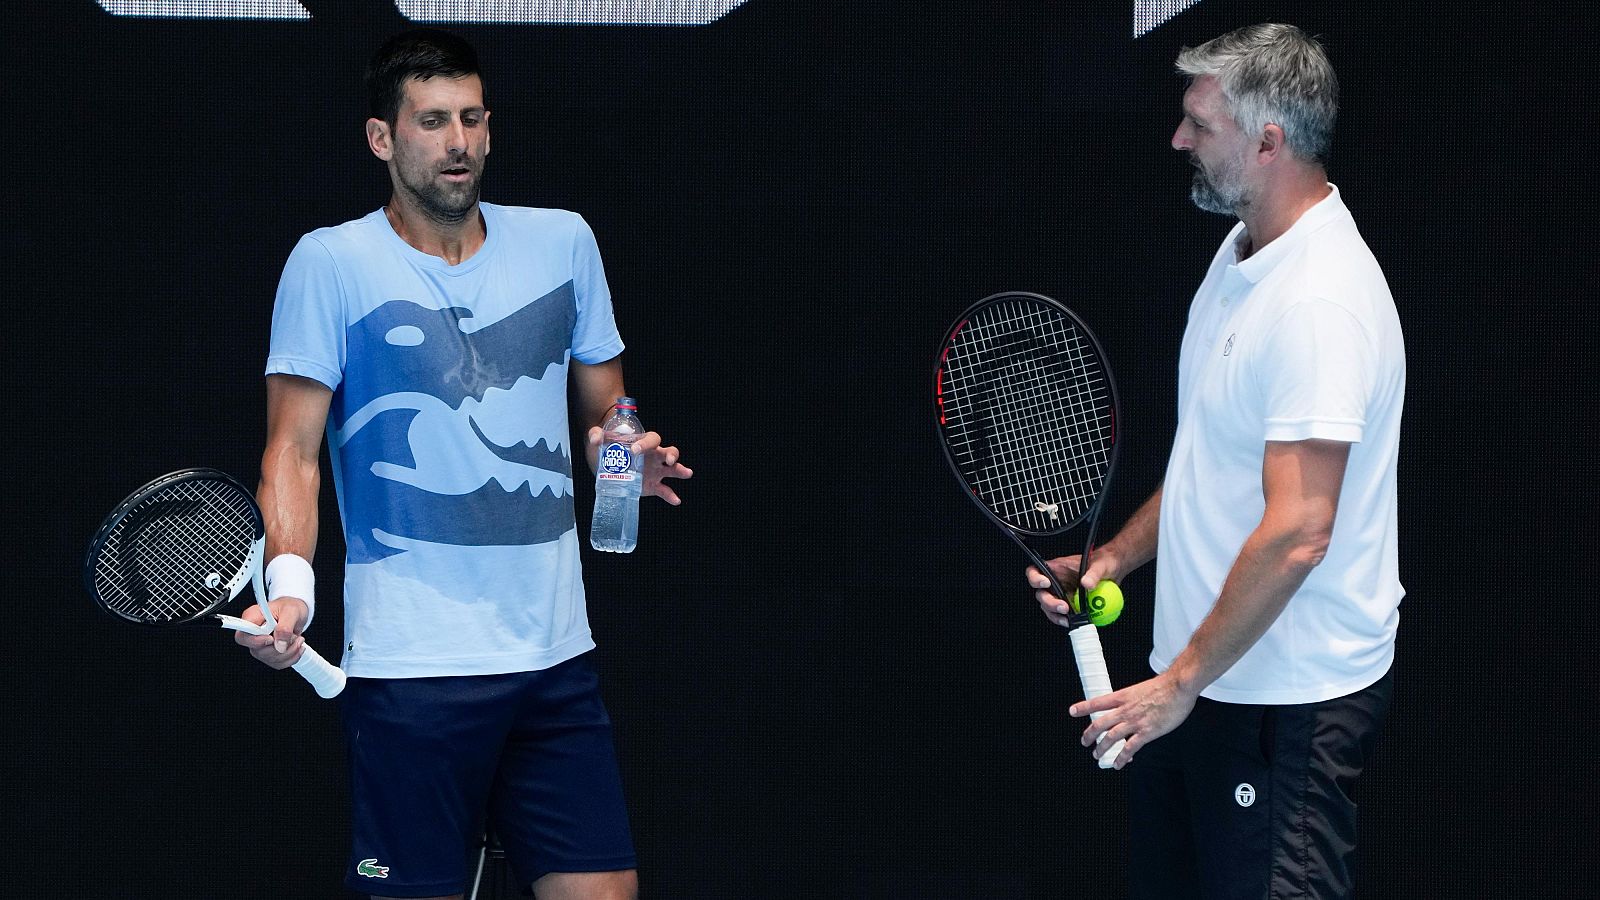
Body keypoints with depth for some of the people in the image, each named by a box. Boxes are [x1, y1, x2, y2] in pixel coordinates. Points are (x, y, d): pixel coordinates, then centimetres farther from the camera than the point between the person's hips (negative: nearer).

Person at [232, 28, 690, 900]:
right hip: (409, 663, -4)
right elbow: (293, 447, -3)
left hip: (554, 656, 4)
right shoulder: (329, 263, 0)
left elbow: (605, 408, 21)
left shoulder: (563, 241, 12)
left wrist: (628, 453, -2)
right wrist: (290, 577, -19)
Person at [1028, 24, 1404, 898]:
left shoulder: (1320, 301, -22)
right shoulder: (1242, 255, 12)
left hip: (1287, 703, -10)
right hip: (1198, 683, 10)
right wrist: (1111, 558, 11)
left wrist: (1183, 682, -20)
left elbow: (1297, 533, -26)